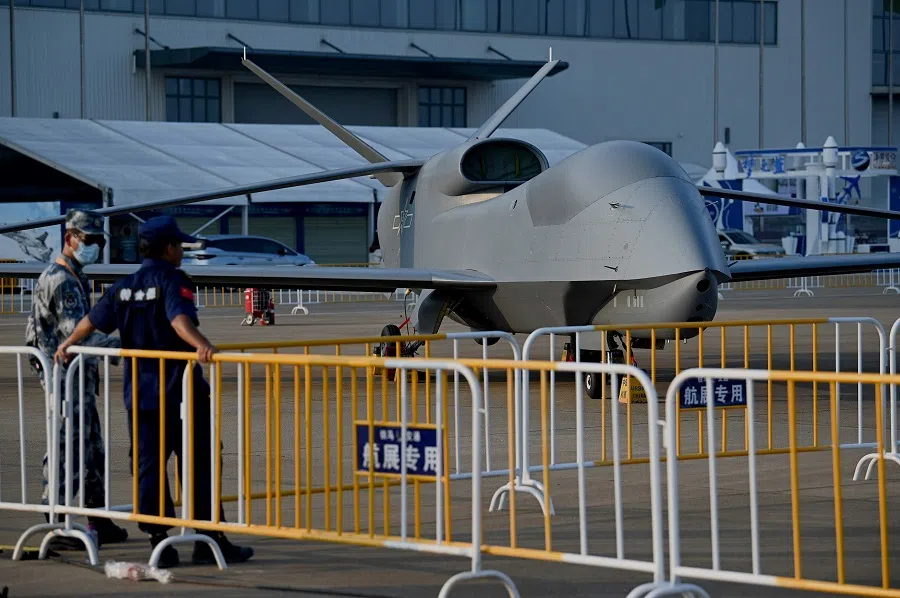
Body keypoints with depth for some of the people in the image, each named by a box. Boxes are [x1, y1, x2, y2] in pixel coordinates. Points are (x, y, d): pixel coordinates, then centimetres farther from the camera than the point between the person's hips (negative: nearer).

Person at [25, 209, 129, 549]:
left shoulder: (77, 279, 18)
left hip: (81, 373, 10)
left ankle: (100, 524, 20)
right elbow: (74, 330, -25)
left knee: (92, 450, 13)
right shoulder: (60, 280, -15)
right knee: (65, 449, -8)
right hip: (65, 377, -10)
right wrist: (118, 345, -32)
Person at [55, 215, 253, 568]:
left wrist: (67, 345, 39)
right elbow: (179, 319, -27)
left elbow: (93, 320, 22)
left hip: (139, 392, 6)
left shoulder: (124, 287, 11)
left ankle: (159, 542, 6)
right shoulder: (172, 281, -8)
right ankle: (209, 541, 0)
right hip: (179, 391, -6)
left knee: (148, 467, 8)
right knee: (200, 465, 0)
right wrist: (201, 344, -44)